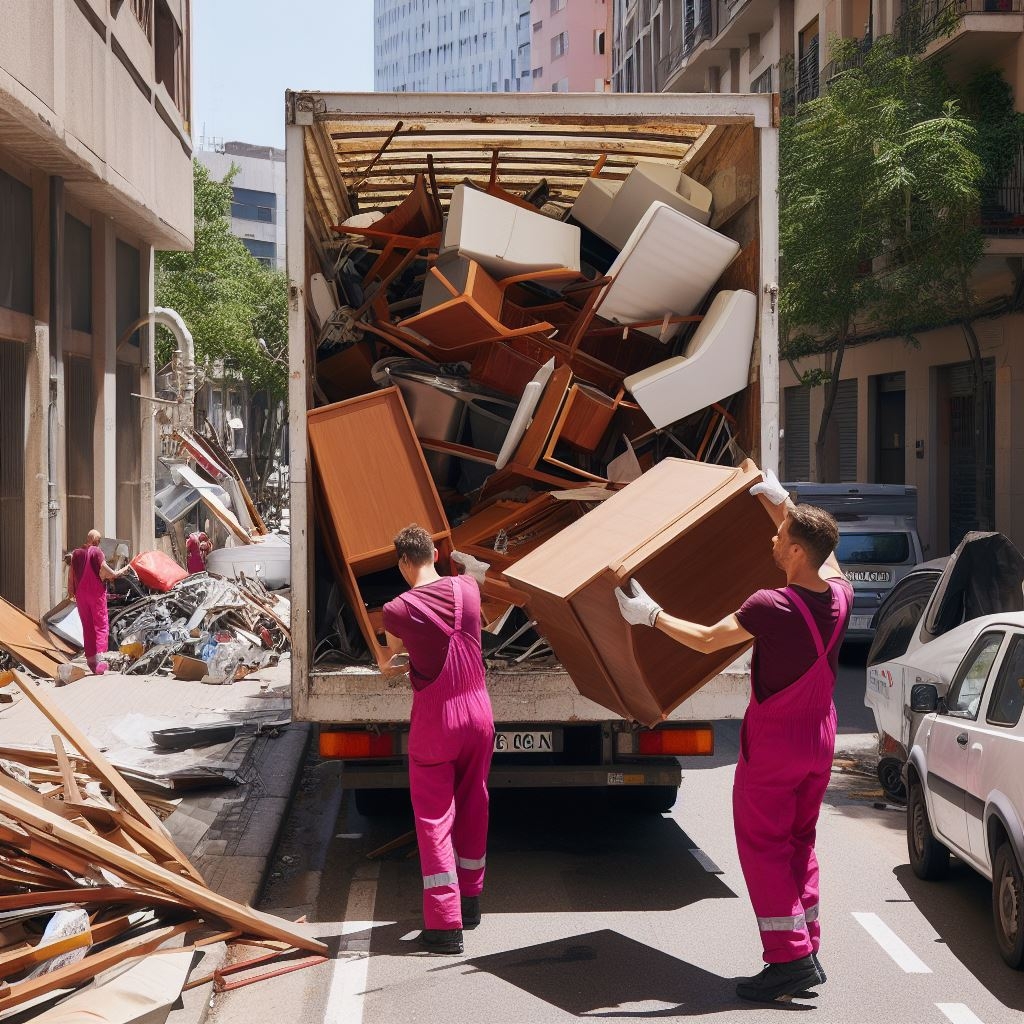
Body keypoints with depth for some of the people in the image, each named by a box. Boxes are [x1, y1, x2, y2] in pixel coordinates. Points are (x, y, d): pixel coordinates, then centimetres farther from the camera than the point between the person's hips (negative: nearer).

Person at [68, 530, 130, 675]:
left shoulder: (76, 553, 7)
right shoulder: (96, 551, -8)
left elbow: (70, 574, 10)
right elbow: (105, 570, -12)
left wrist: (71, 591, 20)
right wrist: (122, 571, 2)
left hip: (81, 594, 5)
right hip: (96, 592, -5)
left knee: (87, 626, 11)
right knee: (101, 625, -3)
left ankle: (90, 659, 10)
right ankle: (99, 657, -20)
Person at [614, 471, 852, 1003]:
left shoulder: (771, 607, -24)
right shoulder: (839, 596, -5)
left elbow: (707, 639, -13)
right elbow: (824, 553, 19)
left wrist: (651, 614, -1)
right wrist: (780, 502, 26)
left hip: (772, 743, -7)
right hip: (819, 740, 7)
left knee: (764, 846, 1)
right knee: (799, 845, 16)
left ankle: (789, 957, -3)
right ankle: (807, 952, 17)